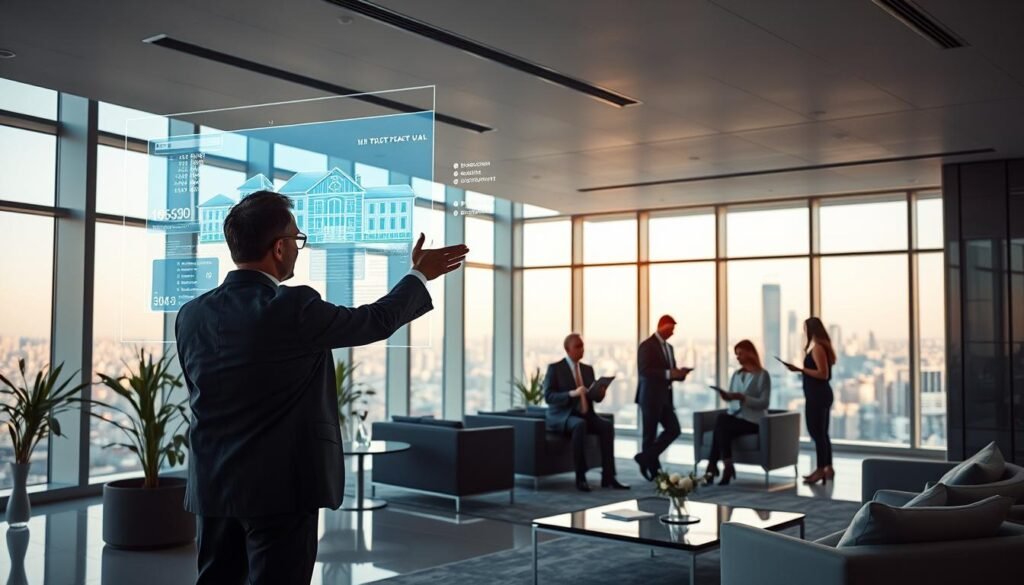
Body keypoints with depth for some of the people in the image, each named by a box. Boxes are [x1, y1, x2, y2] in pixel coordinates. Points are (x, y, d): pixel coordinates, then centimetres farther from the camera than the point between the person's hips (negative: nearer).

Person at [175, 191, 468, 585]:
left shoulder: (192, 314, 1)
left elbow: (203, 395, 12)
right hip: (279, 486, -6)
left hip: (213, 485, 6)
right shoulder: (294, 307, -16)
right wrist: (421, 275, 13)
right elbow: (378, 321, -2)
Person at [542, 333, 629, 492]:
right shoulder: (555, 368, -3)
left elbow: (597, 397, 14)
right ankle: (580, 477, -33)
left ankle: (608, 477, -22)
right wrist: (571, 394, -28)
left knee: (607, 426, -23)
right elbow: (548, 396, -14)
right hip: (562, 416, -6)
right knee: (580, 425, -38)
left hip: (585, 414, 6)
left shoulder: (588, 369, 15)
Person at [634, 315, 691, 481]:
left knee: (673, 430, 0)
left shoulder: (669, 348, 17)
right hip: (651, 396, -8)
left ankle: (646, 457, 6)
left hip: (665, 397, 8)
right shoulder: (647, 345, -9)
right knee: (650, 433, 0)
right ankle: (651, 467, 10)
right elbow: (644, 371, -20)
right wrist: (668, 373, -25)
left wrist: (679, 373, -2)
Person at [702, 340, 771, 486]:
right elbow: (731, 398, 14)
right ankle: (727, 466, -28)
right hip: (734, 415, 5)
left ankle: (712, 466, -22)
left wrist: (743, 397, -21)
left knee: (721, 422, -29)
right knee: (721, 420, -31)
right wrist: (726, 396, -9)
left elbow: (764, 403, -11)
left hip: (752, 421, -5)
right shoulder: (736, 374, 16)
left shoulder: (763, 375, -3)